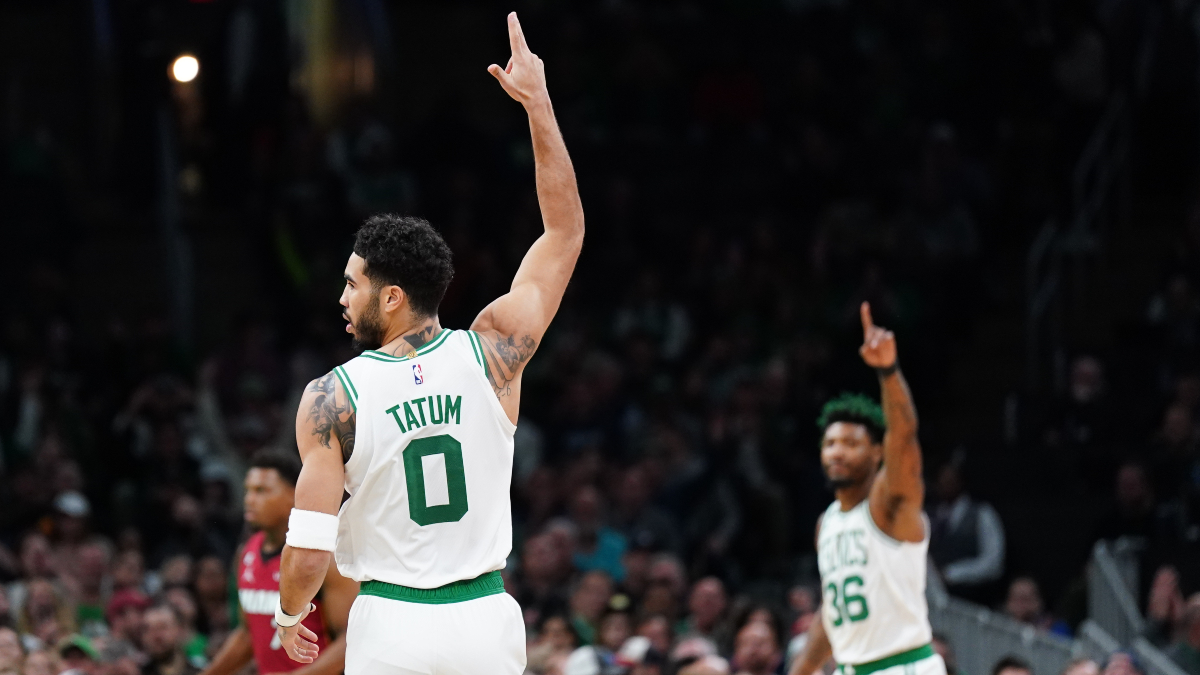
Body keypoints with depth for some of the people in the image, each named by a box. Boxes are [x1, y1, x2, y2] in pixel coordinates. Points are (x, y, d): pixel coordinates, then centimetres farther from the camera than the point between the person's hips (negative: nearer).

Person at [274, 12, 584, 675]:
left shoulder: (330, 398, -9)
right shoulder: (492, 353, -3)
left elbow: (309, 549, -12)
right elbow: (565, 231, 9)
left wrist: (290, 615, 10)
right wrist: (537, 103, 10)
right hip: (486, 619, 3)